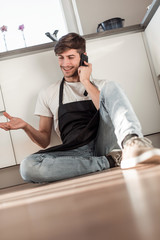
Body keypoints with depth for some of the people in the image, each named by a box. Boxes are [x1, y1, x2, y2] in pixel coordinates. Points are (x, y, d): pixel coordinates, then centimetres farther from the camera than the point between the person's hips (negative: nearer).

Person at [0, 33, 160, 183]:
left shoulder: (100, 85, 17)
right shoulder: (47, 95, 17)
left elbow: (110, 114, -4)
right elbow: (44, 141, 13)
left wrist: (86, 82, -2)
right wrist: (26, 127, -7)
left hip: (103, 143, 0)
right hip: (76, 151, 1)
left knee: (111, 87, -16)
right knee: (28, 167, -29)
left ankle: (131, 143, -42)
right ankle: (113, 160, -24)